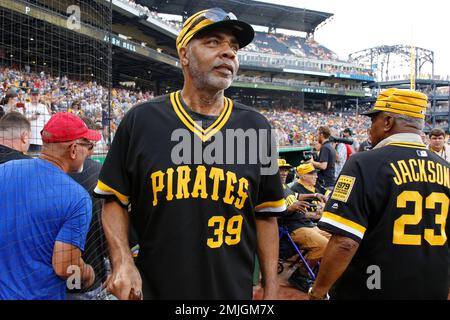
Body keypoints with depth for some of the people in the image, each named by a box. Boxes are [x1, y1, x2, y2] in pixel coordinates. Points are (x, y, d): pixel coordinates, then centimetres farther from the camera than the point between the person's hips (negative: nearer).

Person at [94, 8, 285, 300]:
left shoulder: (257, 128, -1)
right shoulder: (141, 120, -5)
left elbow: (266, 213, 2)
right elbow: (115, 199, 2)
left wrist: (271, 292, 2)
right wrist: (123, 261, -12)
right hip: (152, 289, -1)